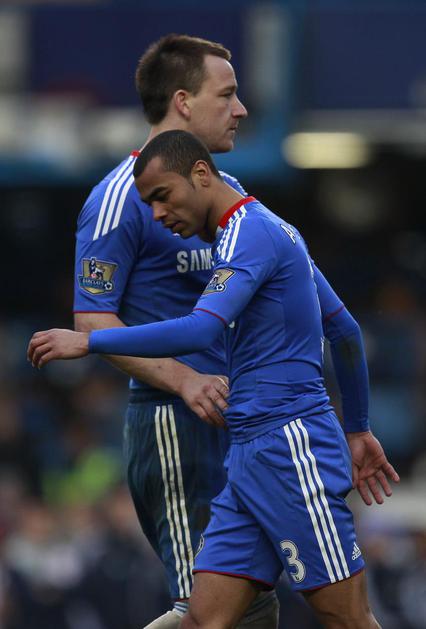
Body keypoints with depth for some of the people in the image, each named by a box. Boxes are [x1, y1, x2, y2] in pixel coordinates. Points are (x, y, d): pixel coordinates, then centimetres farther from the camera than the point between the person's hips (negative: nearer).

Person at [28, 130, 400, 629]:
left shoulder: (250, 232, -11)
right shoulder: (269, 230, 20)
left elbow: (200, 331, -26)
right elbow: (345, 331, 28)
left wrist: (88, 342, -21)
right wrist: (357, 430, 32)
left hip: (291, 447, -10)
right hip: (249, 457, 10)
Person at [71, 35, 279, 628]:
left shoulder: (227, 191, 16)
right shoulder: (123, 197, -10)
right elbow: (92, 318, -13)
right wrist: (184, 380, -23)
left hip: (236, 419, 9)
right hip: (173, 423, -9)